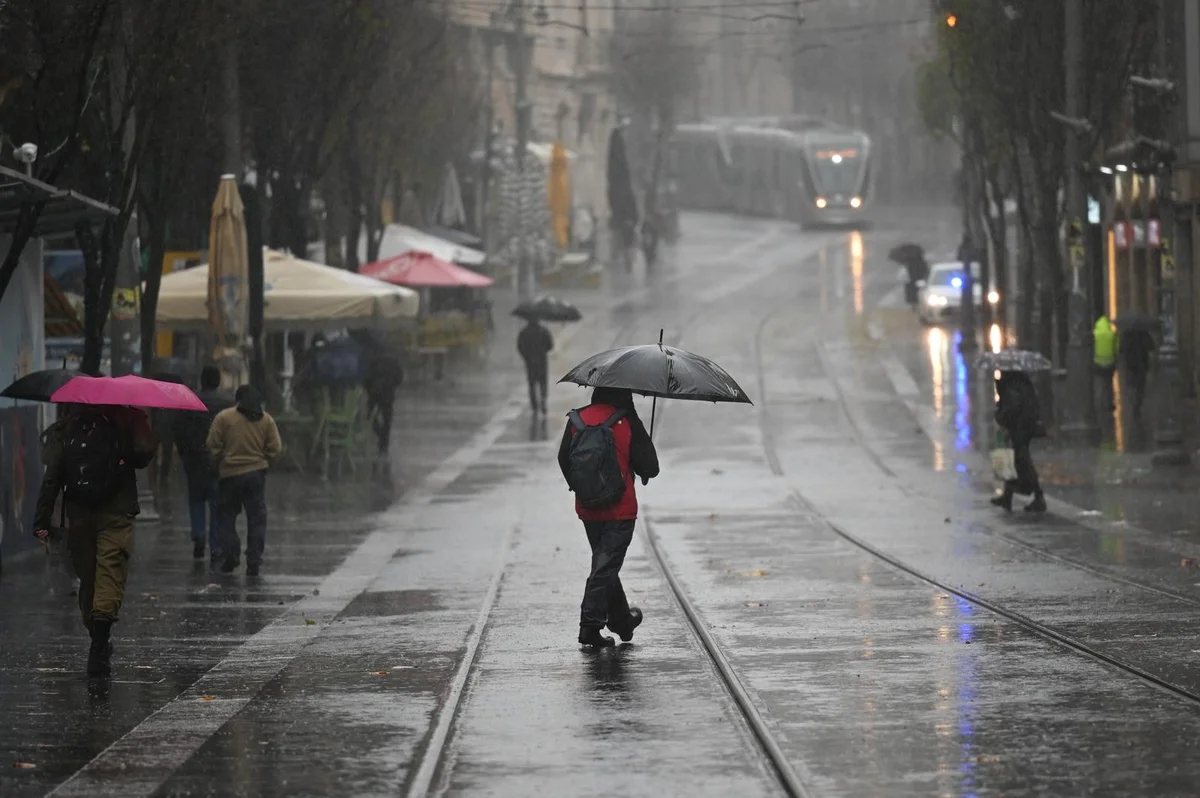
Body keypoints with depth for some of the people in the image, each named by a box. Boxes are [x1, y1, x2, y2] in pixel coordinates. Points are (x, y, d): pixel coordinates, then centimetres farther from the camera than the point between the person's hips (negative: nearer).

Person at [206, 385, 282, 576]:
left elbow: (213, 446, -4)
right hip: (256, 474, 2)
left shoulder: (223, 417, -5)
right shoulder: (266, 419, 3)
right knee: (256, 518, 6)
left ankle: (230, 554, 1)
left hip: (229, 474, -2)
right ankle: (254, 561, 1)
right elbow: (275, 448, 2)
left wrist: (218, 465, 11)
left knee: (226, 517, 11)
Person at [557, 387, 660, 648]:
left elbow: (564, 460, 8)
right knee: (606, 566, -1)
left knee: (604, 561, 19)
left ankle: (622, 620, 31)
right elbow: (650, 468, -10)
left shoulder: (577, 420, -1)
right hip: (620, 509, -5)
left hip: (587, 508, 5)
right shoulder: (628, 423, -11)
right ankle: (590, 623, -7)